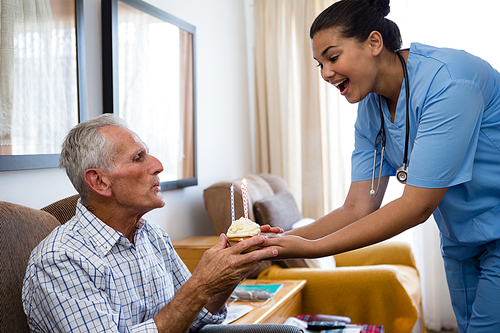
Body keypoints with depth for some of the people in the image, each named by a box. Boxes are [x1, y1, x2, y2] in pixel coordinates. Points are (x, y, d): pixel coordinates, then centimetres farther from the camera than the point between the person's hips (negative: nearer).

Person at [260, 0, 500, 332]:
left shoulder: (447, 81, -26)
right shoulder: (370, 110, -2)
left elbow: (417, 206, -28)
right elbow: (358, 208, -5)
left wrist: (312, 248, -29)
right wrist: (282, 240, -20)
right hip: (460, 244, 7)